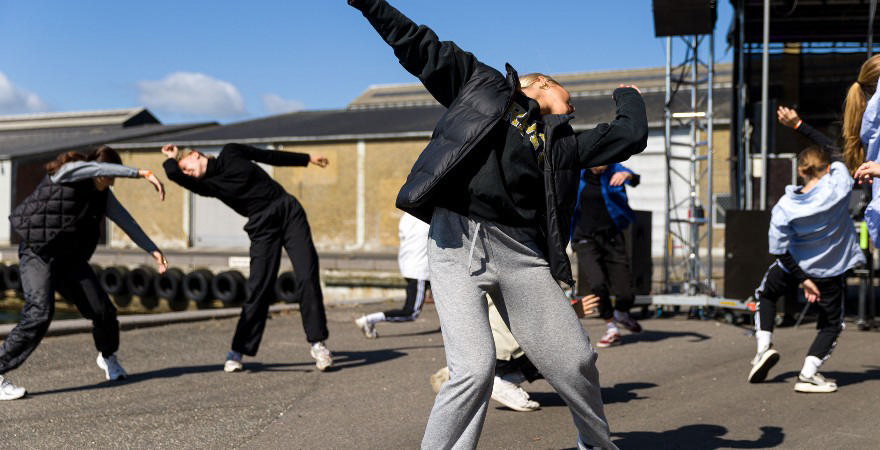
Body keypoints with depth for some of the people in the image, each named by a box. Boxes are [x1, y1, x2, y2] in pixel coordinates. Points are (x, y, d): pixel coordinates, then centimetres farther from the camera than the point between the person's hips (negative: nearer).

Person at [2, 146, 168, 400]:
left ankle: (108, 357, 29)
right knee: (39, 314, -23)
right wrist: (143, 174, -39)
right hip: (38, 254, -6)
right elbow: (101, 169, -33)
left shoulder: (102, 193, 4)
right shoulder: (65, 173, -17)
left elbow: (124, 220, 6)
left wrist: (152, 250, 0)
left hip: (70, 258, 7)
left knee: (103, 310, 0)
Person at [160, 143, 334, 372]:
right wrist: (171, 159, 9)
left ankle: (317, 343, -2)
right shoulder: (207, 186, 2)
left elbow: (268, 156, 18)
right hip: (262, 226, -1)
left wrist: (307, 158, 24)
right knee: (259, 288, -10)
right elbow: (173, 174, -13)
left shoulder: (230, 152, 9)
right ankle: (238, 351, 4)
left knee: (308, 278, -10)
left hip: (289, 210, 1)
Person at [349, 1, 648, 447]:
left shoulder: (562, 142, 22)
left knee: (575, 362, 7)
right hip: (457, 242, -4)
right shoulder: (485, 85, 15)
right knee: (474, 368, -18)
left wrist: (628, 98, 36)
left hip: (520, 254, 4)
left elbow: (630, 137, 17)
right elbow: (420, 47, 16)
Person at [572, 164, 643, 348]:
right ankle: (611, 329, -1)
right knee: (597, 284, -23)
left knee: (625, 294, -2)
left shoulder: (614, 169, -4)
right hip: (586, 239, 0)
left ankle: (621, 314, 35)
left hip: (612, 238, 0)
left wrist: (627, 175, -47)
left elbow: (634, 180, -25)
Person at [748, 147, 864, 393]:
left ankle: (764, 345, 12)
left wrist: (803, 279, -10)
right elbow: (839, 165, 2)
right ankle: (808, 374, 0)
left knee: (766, 294, 29)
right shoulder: (839, 185, -23)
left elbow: (779, 250, -16)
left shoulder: (784, 207, -19)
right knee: (831, 325, 15)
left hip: (794, 265, 1)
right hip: (830, 270, 0)